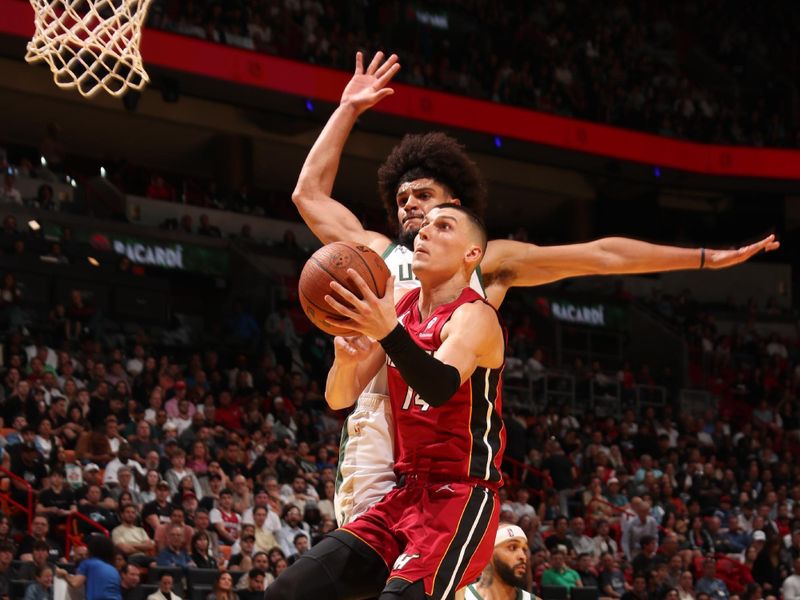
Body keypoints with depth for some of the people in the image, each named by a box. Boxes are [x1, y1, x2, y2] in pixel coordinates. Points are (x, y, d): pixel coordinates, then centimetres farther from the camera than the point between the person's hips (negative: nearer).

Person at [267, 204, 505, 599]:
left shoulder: (474, 316, -10)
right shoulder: (397, 311, 10)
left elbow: (441, 387, -30)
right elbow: (340, 400, 8)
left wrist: (389, 332, -47)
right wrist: (345, 358, -16)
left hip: (461, 500, -7)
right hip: (406, 494, 7)